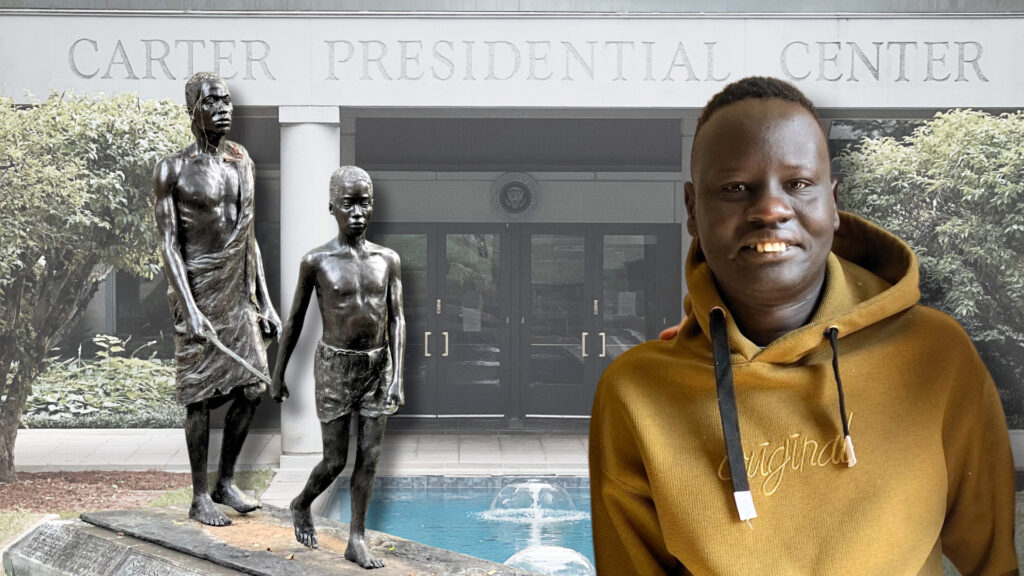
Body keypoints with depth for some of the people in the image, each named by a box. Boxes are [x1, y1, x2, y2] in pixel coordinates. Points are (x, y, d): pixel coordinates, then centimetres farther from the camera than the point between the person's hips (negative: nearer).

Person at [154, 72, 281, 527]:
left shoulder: (242, 161, 11)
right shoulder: (173, 170, -8)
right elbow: (169, 245, -12)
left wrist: (265, 303, 11)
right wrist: (189, 310, -22)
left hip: (238, 291, 6)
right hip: (197, 289, -6)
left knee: (251, 387, 5)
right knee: (200, 394, -1)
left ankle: (226, 482, 22)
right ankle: (199, 497, 10)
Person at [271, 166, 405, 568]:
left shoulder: (388, 260, 1)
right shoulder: (316, 262, -7)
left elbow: (396, 320, 1)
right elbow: (295, 319, 1)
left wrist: (397, 377, -6)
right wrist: (278, 375, 5)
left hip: (377, 365, 3)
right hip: (335, 365, -3)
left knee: (369, 458, 4)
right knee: (335, 461, 2)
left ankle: (357, 539, 15)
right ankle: (301, 505, 31)